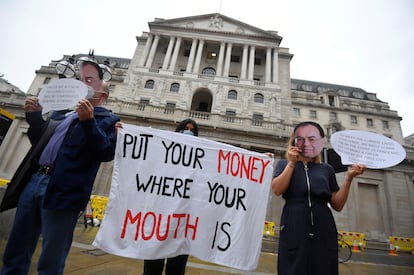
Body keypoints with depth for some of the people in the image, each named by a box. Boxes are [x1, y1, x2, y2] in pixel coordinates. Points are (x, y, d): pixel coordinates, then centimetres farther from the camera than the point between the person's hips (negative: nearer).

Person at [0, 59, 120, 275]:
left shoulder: (107, 119, 0)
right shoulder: (61, 112, 21)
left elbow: (107, 153, -13)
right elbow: (39, 142, 27)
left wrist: (88, 121, -22)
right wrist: (34, 117, 11)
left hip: (62, 191, -7)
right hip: (34, 181, 7)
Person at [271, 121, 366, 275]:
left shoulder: (326, 169, 13)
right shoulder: (284, 164, 8)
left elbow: (337, 205, 8)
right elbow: (277, 190, -9)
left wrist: (349, 178, -2)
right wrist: (292, 163, -8)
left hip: (323, 231, 3)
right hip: (294, 230, -2)